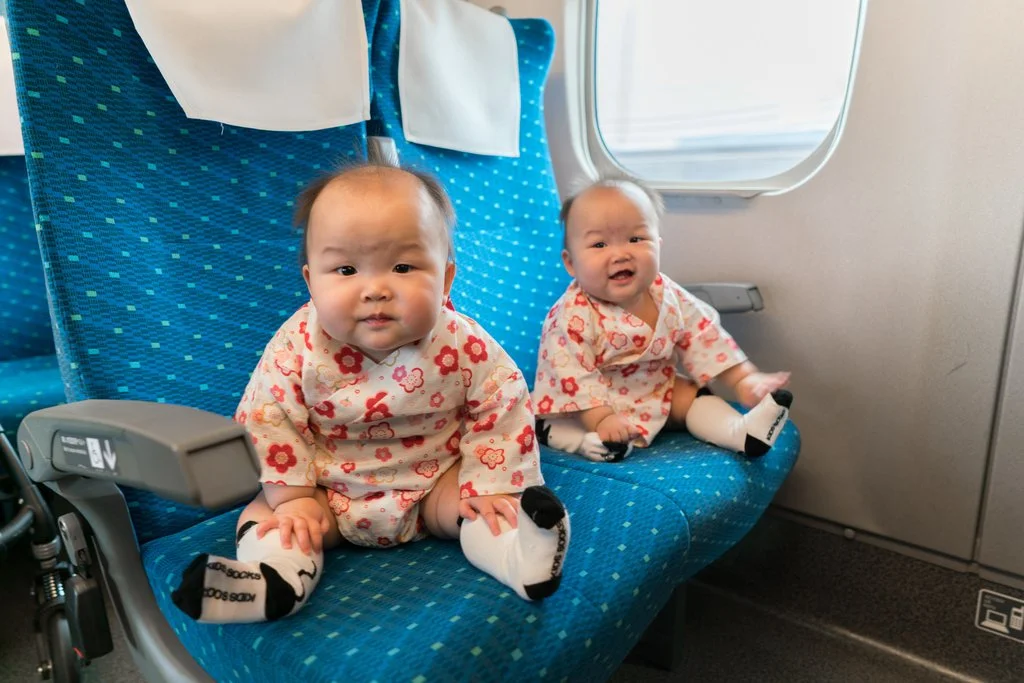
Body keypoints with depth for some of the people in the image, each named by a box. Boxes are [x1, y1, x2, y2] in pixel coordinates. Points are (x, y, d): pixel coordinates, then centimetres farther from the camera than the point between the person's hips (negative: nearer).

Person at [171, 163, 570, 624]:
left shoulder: (466, 348, -22)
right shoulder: (297, 348, -21)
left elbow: (502, 413, -11)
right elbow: (267, 421, -12)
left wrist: (489, 485, -15)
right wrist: (292, 497, -14)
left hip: (436, 484, 0)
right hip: (329, 495, 1)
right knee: (266, 513, -11)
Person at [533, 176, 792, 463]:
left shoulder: (668, 296, -11)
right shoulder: (573, 317, -29)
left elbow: (704, 336, -5)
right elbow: (572, 375, -29)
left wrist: (744, 378, -11)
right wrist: (600, 419, -37)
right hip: (586, 408, -5)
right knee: (556, 426, -27)